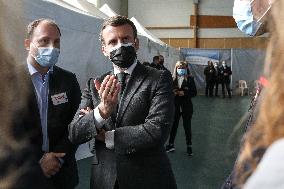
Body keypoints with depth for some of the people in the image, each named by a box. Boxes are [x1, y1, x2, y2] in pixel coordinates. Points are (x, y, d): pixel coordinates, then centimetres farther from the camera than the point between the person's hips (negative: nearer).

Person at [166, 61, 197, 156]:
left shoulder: (190, 79, -5)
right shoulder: (172, 79, 0)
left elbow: (194, 92, -6)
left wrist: (184, 93, -19)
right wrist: (172, 92, -15)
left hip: (186, 107, -2)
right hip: (175, 106, 2)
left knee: (187, 127, 7)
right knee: (173, 126, 11)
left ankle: (189, 146, 19)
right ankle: (171, 145, 26)